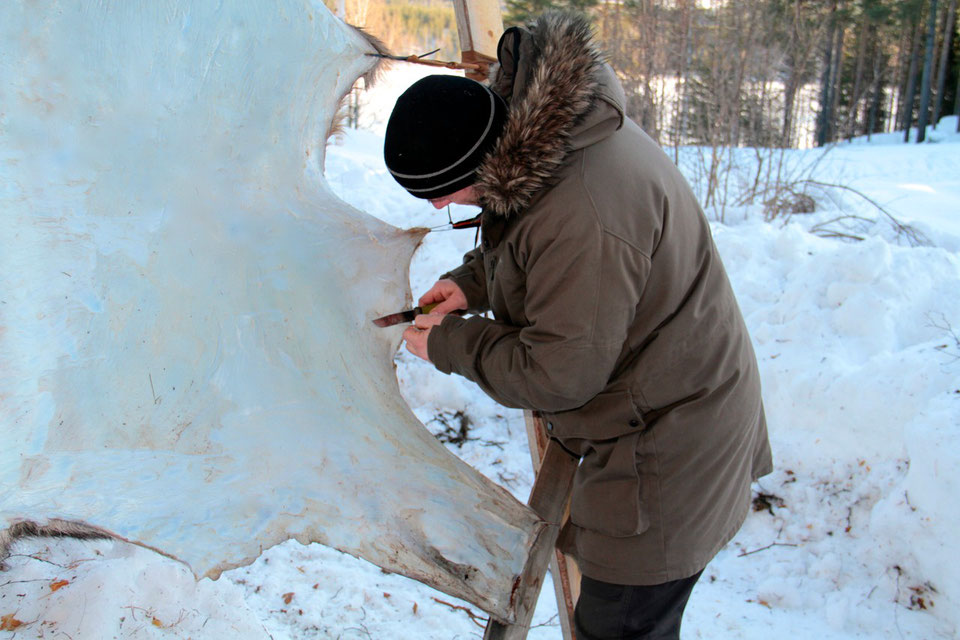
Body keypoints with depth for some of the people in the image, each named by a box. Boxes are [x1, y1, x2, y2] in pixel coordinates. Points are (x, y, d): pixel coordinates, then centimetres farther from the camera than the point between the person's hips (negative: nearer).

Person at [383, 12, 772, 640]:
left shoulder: (582, 219, -36)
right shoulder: (551, 130, -3)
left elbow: (558, 373, -26)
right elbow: (532, 251, 17)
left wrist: (449, 344, -13)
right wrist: (473, 281, 0)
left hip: (668, 454, -10)